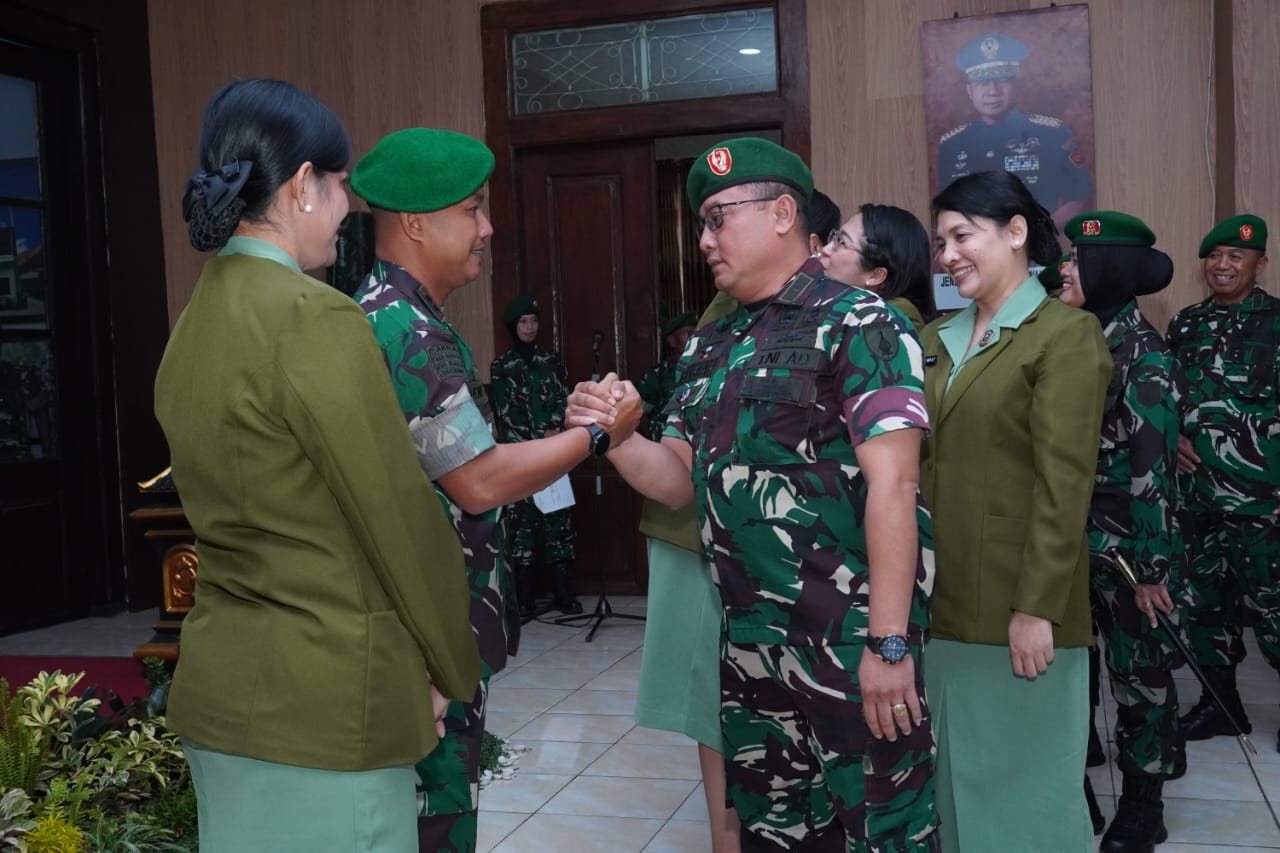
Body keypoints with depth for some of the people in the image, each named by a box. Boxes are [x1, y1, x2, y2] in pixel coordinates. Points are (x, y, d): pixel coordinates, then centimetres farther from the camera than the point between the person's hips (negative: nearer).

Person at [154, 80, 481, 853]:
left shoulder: (195, 322, 8)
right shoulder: (314, 316, -18)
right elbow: (399, 516, -15)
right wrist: (451, 667, -1)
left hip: (224, 678, 8)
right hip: (324, 694, -8)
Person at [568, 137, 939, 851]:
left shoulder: (857, 324, -10)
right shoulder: (712, 347, 12)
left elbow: (892, 485, -18)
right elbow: (679, 480, 13)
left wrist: (889, 642, -21)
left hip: (849, 638, -7)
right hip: (751, 640, 7)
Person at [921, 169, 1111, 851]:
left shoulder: (1065, 334, -9)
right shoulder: (936, 341, 12)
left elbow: (1064, 484, -15)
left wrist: (1037, 607, -19)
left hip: (1019, 606, -6)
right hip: (946, 601, 7)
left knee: (1023, 780, 8)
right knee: (959, 772, 18)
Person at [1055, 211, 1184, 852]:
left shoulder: (1139, 349, -15)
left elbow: (1154, 463, -17)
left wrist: (1151, 565, -18)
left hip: (1128, 537, -7)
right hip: (1084, 534, 7)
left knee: (1138, 665, 7)